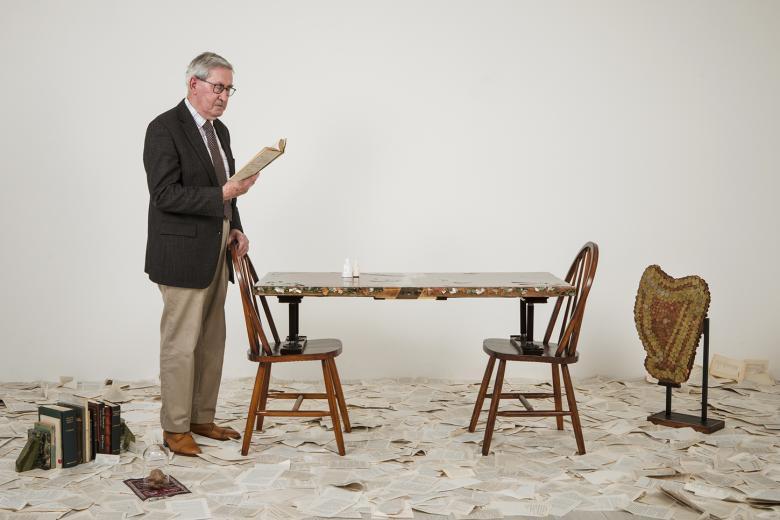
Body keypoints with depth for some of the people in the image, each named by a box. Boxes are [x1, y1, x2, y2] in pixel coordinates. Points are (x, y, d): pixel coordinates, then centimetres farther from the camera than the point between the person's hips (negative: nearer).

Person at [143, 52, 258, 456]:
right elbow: (165, 194, -19)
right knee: (181, 343, -2)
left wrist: (235, 227, 8)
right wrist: (222, 194, -25)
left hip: (216, 252, 8)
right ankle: (175, 429, 9)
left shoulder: (219, 131, 15)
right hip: (183, 253, -8)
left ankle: (202, 418, 24)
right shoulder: (164, 129, -12)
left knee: (212, 340, 13)